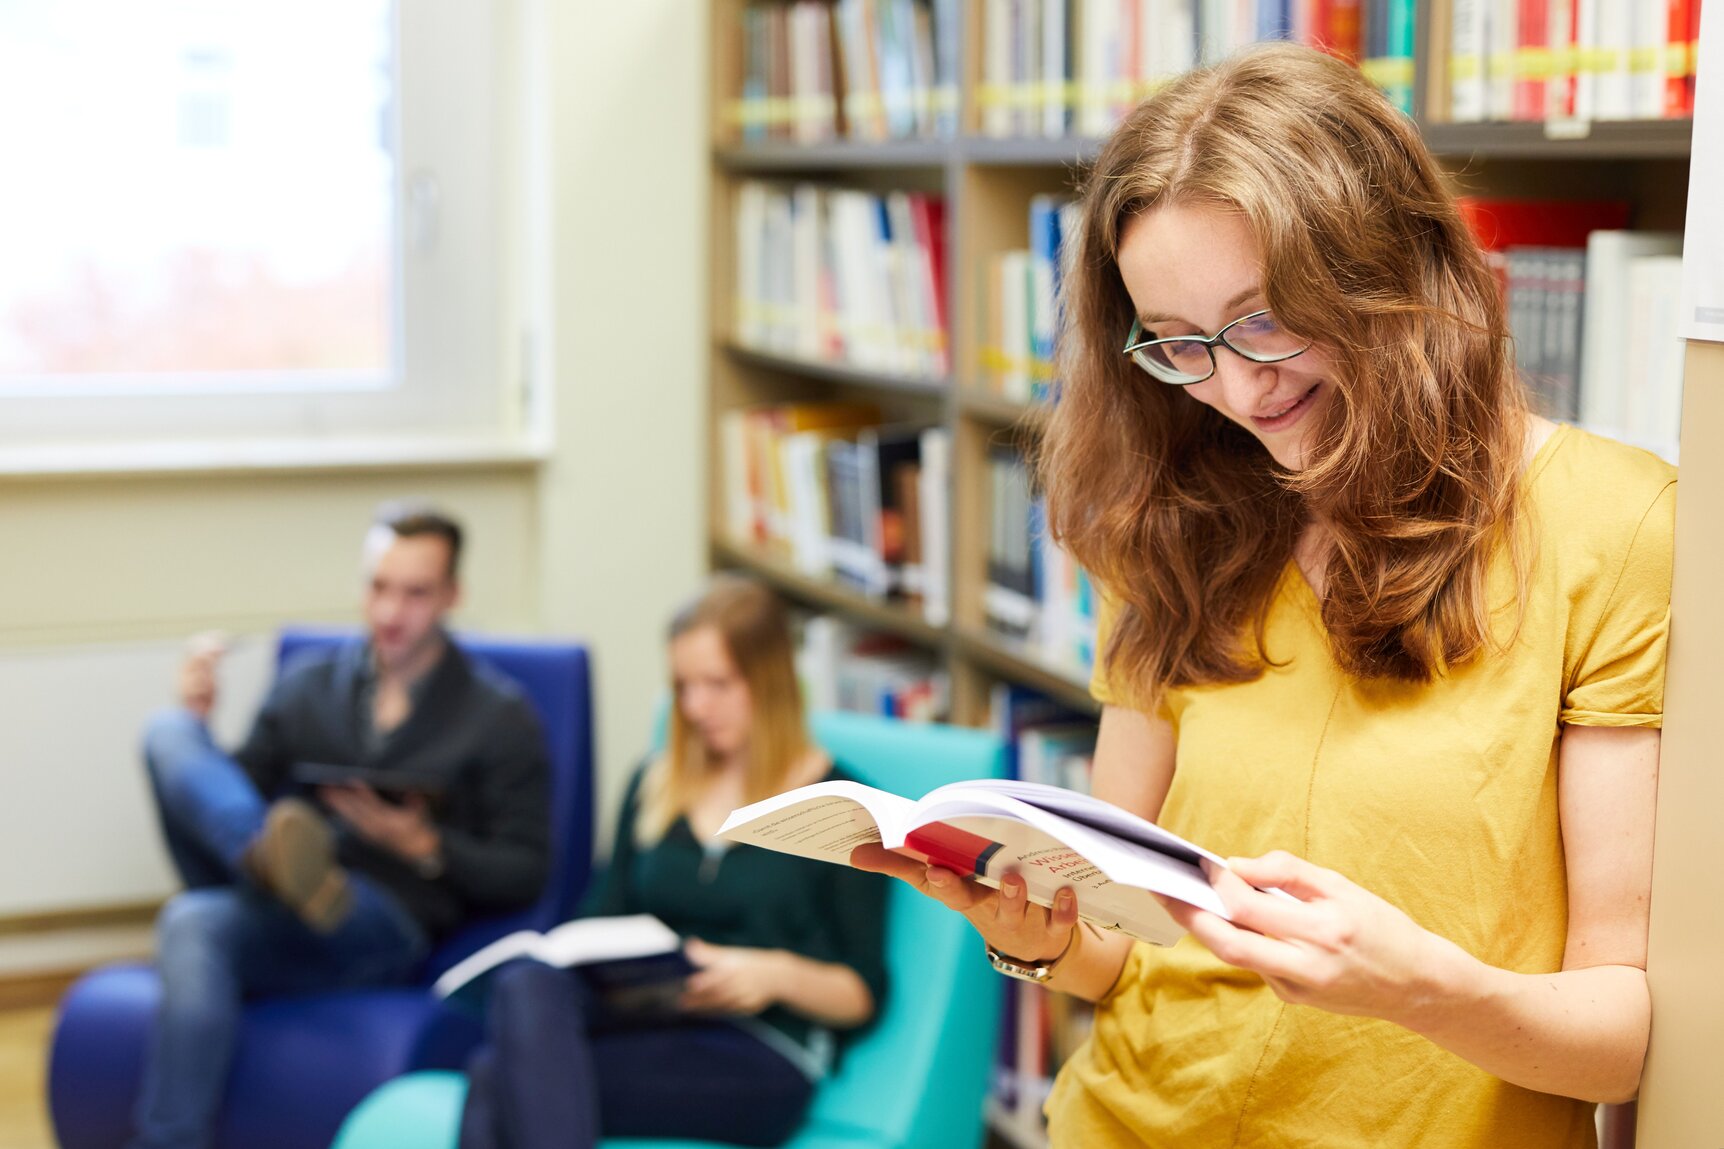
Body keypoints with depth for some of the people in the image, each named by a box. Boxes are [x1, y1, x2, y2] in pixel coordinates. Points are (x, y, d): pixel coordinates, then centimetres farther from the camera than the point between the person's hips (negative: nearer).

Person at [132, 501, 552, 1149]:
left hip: (388, 926, -4)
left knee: (194, 924, -35)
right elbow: (226, 798, 18)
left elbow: (525, 877, 4)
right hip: (265, 912, 4)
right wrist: (198, 725, 0)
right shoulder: (307, 687, 21)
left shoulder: (501, 717, 9)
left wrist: (424, 846, -12)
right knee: (168, 733, -18)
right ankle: (282, 869, -43)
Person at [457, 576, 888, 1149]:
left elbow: (863, 994, 6)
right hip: (643, 1014, 5)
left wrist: (779, 974, -14)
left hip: (760, 1057, -5)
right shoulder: (653, 786, 23)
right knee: (526, 984, -34)